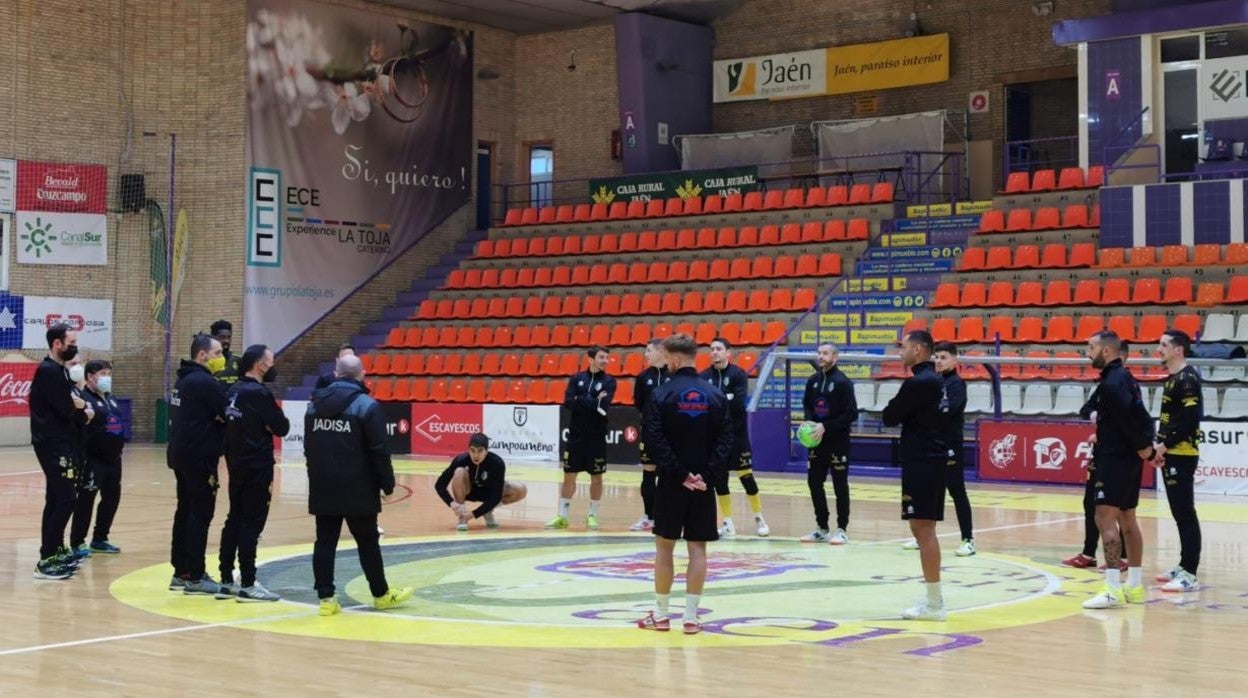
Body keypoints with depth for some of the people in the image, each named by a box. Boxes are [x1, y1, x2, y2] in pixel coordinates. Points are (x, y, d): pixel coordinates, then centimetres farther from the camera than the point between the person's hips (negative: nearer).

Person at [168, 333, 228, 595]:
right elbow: (229, 414, -18)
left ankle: (181, 572, 17)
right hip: (200, 458, -10)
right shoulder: (205, 382, -15)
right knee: (201, 514, -6)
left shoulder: (184, 379, 15)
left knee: (185, 511, 13)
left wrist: (215, 416, -4)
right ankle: (194, 577, -4)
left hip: (182, 455, 10)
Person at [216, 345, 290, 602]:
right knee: (252, 524, -4)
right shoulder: (259, 393, -16)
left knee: (234, 521, 12)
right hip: (257, 467, -8)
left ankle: (227, 582, 16)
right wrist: (276, 418, 5)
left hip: (236, 465, 8)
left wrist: (264, 424, 4)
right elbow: (282, 428, -14)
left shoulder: (234, 390, 9)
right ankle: (247, 585, -2)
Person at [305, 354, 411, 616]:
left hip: (323, 488, 4)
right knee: (368, 542, 7)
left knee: (325, 541, 5)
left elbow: (309, 447, 15)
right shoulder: (367, 405, -10)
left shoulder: (315, 404, 8)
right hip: (357, 490, -4)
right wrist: (387, 484, -3)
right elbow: (379, 451, -12)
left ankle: (326, 597, 3)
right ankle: (381, 594, 19)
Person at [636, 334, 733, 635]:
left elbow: (657, 442, -14)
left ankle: (661, 615, 11)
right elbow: (725, 440, -3)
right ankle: (691, 616, 4)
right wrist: (706, 475, -7)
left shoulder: (662, 394, -7)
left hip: (671, 484, -2)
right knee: (697, 548, 5)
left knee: (664, 546, 7)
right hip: (703, 485, 2)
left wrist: (680, 474, -11)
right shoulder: (716, 395, 2)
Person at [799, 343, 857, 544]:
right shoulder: (813, 381, 7)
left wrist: (826, 427, -18)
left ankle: (842, 530, 9)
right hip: (817, 441, 6)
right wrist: (809, 422, -2)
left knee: (840, 486, 1)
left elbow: (852, 413, -14)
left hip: (838, 442, -6)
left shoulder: (843, 382, -10)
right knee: (814, 483, 7)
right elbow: (807, 405, 19)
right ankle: (821, 528, 19)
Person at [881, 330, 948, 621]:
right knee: (922, 528, 14)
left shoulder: (918, 382, -15)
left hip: (922, 463, -10)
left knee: (924, 528, -7)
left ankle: (934, 604, -6)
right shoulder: (935, 380, 15)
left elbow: (888, 418, -12)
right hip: (932, 459, 10)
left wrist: (893, 411, 8)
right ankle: (934, 600, 16)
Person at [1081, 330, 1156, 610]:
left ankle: (1113, 590, -16)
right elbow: (1140, 416, 14)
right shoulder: (1124, 377, 15)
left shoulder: (1112, 382, -16)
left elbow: (1129, 417, -23)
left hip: (1115, 459, -11)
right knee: (1126, 518, 15)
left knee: (1106, 518, -12)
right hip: (1129, 458, 11)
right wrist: (1146, 446, 5)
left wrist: (1143, 448, -12)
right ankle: (1135, 586, 22)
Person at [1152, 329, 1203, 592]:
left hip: (1181, 455, -10)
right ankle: (1184, 566, 22)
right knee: (1180, 514, 15)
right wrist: (1159, 446, 8)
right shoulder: (1173, 378, 16)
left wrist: (1164, 445, -17)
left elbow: (1191, 419, -21)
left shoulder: (1187, 379, -14)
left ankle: (1190, 575, -10)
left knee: (1186, 514, -9)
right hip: (1172, 455, 10)